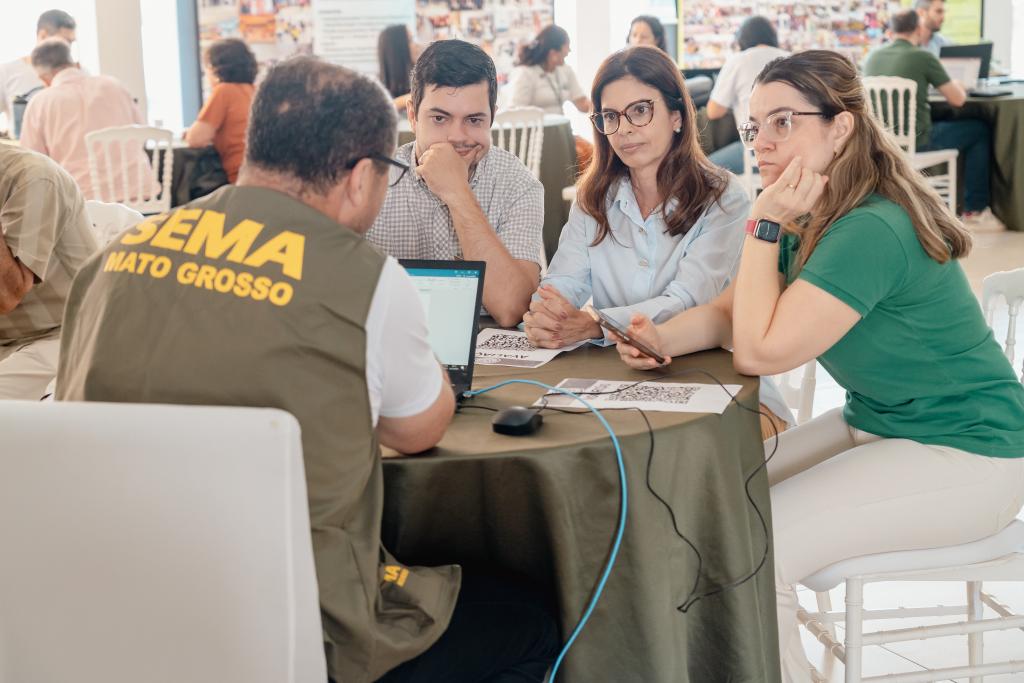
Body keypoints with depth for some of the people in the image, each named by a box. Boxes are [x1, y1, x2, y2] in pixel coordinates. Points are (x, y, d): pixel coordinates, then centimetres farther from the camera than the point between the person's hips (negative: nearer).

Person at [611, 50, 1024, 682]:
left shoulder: (870, 232, -28)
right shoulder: (807, 219, 3)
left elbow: (761, 351, -27)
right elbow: (727, 314, 3)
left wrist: (765, 228, -21)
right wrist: (664, 338, -17)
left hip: (964, 457, -9)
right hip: (876, 422, 10)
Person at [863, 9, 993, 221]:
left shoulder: (872, 57, 3)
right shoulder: (923, 57, -13)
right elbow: (957, 99, -8)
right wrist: (958, 87, 15)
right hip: (917, 142, -6)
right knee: (981, 130, 16)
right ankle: (975, 208, 18)